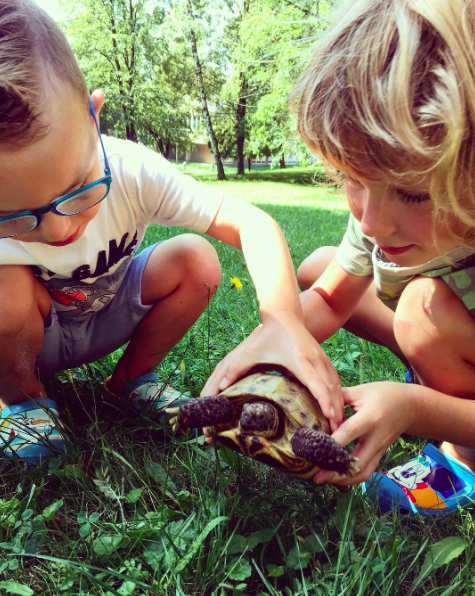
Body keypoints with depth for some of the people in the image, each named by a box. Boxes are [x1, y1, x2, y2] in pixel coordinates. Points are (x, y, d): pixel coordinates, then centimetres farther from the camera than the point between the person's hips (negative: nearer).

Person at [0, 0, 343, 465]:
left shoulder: (131, 171, -29)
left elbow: (251, 222, -34)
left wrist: (283, 319, -48)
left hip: (107, 317, 2)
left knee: (197, 261, -22)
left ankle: (132, 376, 1)